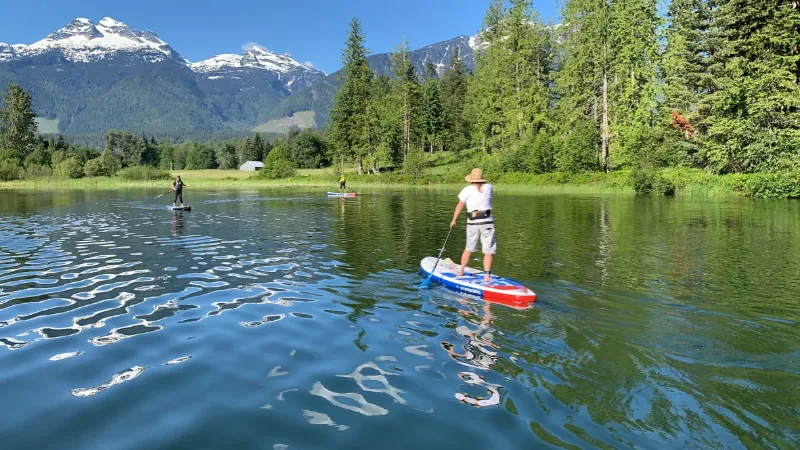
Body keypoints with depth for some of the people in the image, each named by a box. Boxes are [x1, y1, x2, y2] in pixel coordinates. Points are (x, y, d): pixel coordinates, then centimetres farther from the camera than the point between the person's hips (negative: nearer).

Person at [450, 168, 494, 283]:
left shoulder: (467, 190, -1)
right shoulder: (488, 187, 2)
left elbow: (459, 206, 8)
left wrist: (454, 220, 19)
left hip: (472, 223, 1)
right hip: (487, 223, -1)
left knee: (469, 248, 18)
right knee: (488, 250, 2)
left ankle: (460, 272, 25)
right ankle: (487, 275, -7)